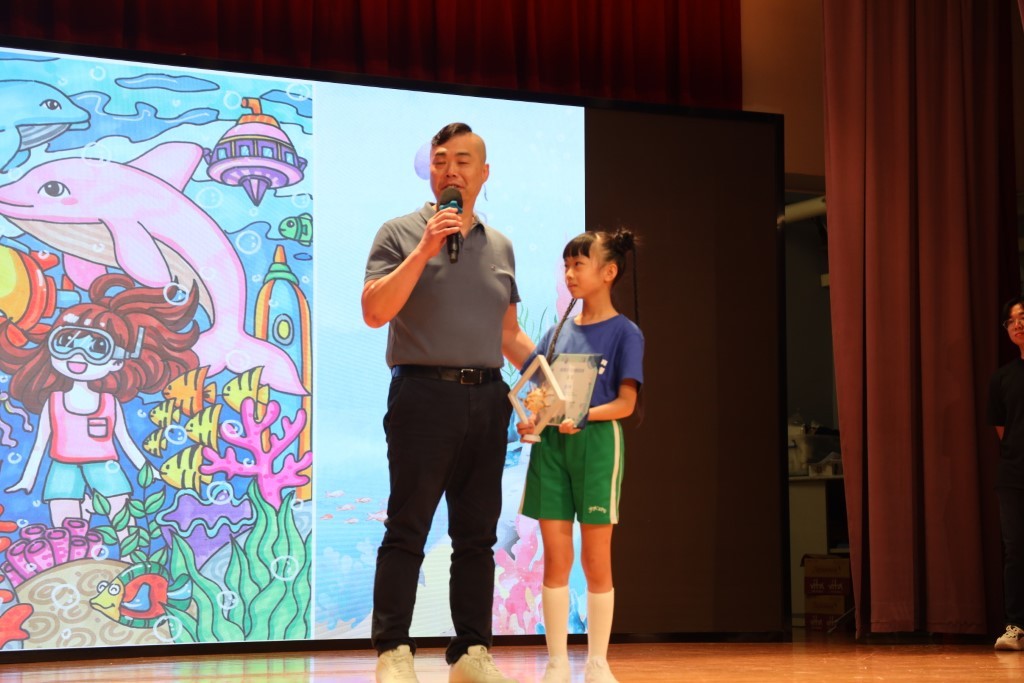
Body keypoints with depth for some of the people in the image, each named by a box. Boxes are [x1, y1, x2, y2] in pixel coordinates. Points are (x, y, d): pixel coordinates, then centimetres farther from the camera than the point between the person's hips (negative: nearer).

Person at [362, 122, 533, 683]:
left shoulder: (499, 246, 16)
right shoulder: (401, 234, 1)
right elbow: (375, 312, -12)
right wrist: (426, 248, -17)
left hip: (486, 399, 5)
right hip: (424, 392, -5)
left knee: (477, 535, 8)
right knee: (407, 531, -5)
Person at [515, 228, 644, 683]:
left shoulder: (624, 332, 0)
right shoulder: (558, 332, 14)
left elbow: (625, 403, -6)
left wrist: (582, 416, -22)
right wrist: (530, 420, -8)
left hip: (596, 441, -4)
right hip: (550, 444, 4)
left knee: (596, 560, 2)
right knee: (555, 557, 3)